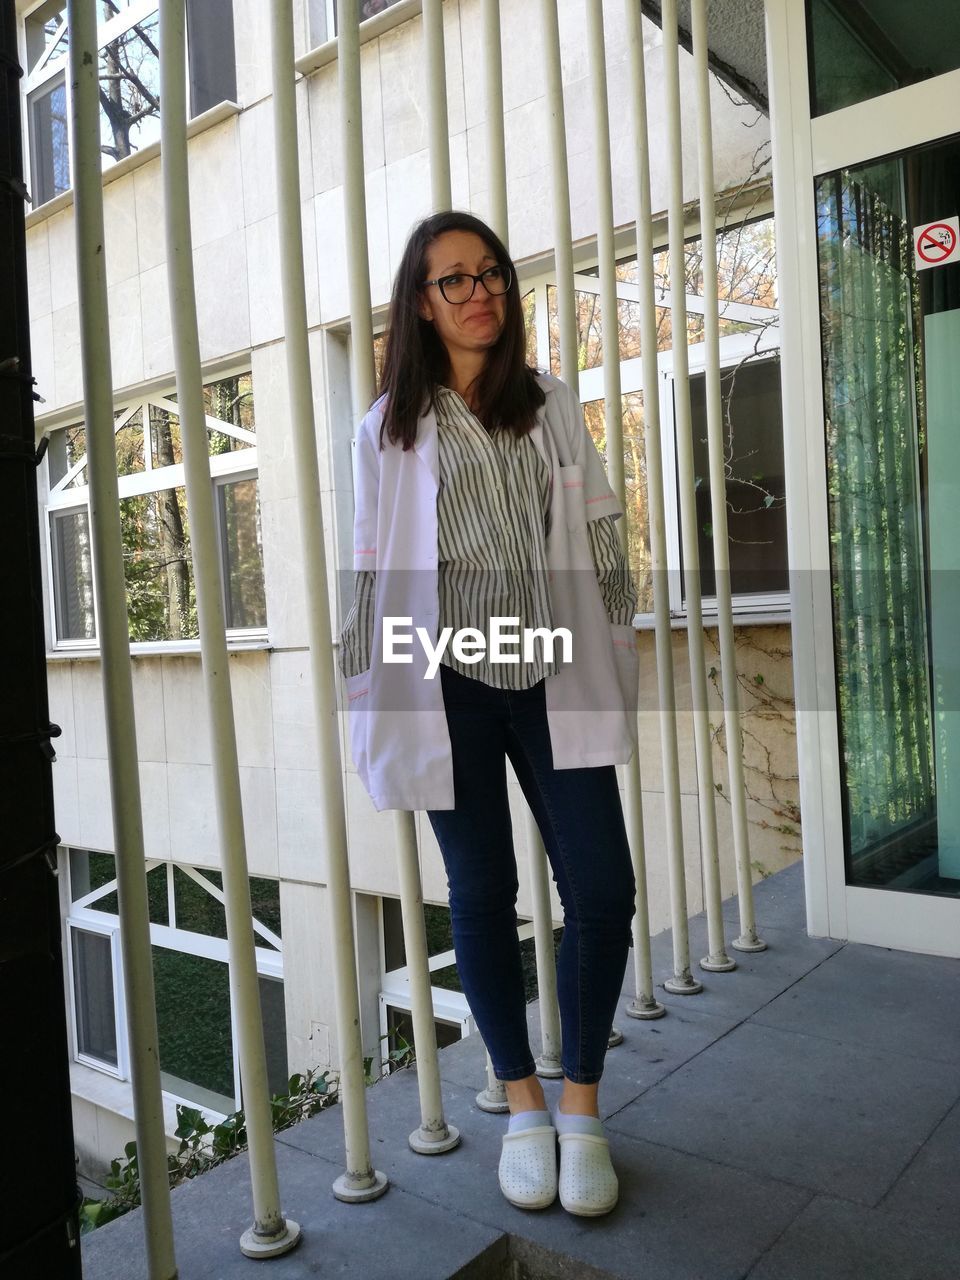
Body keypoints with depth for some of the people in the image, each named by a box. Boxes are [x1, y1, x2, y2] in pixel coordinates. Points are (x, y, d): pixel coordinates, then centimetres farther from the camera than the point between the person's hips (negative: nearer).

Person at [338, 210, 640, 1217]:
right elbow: (371, 565, 4)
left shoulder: (555, 408, 12)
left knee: (602, 888, -3)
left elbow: (599, 536, 12)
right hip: (448, 683, -1)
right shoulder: (389, 428, 6)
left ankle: (582, 1107, 18)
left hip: (556, 678, 2)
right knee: (482, 894, 8)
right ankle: (523, 1105, 27)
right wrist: (365, 689, 2)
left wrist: (619, 637, 8)